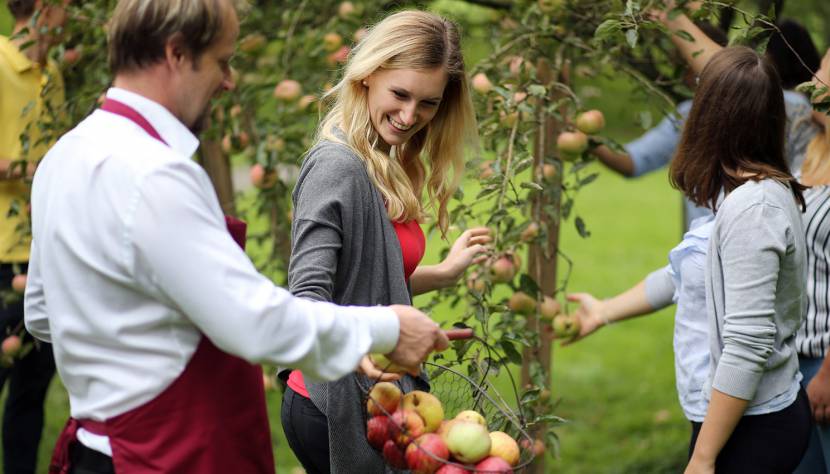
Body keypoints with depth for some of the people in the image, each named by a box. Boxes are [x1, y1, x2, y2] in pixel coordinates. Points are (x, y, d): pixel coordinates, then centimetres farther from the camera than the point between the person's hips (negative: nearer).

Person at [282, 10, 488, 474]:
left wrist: (446, 272, 12)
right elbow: (308, 295, -28)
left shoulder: (388, 166, 10)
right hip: (336, 411, -9)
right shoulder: (338, 166, -19)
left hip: (370, 397, 9)